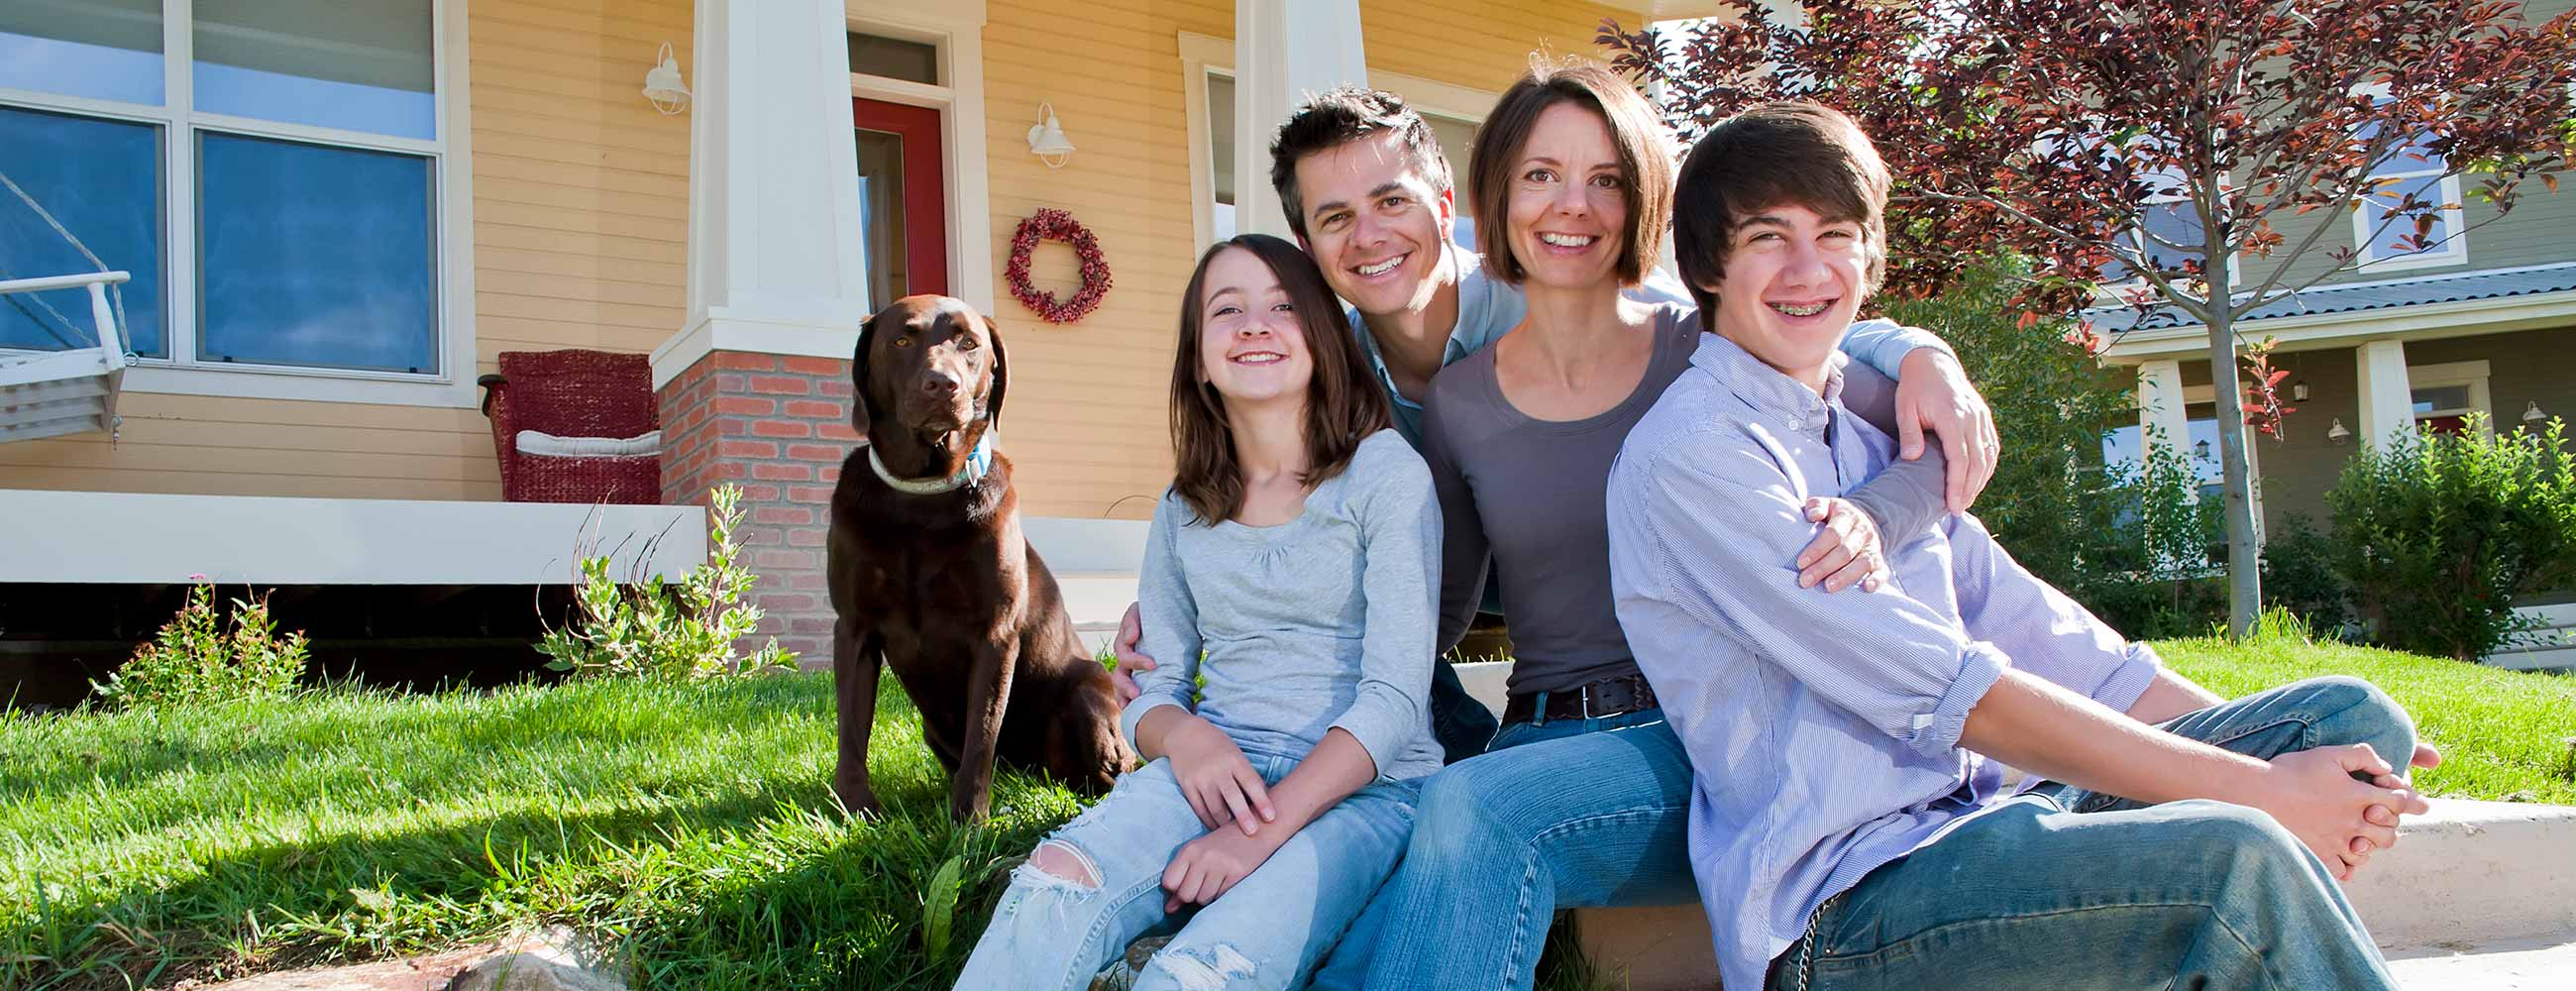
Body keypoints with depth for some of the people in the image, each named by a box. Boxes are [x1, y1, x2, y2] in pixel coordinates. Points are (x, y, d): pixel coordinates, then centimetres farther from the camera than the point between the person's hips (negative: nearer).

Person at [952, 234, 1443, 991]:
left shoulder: (1386, 474, -2)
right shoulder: (1183, 510, 13)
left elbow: (1394, 698, -9)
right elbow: (1152, 689, 13)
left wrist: (1263, 831, -21)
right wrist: (1183, 735, -13)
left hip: (1358, 788, -3)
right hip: (1216, 772, 4)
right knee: (1057, 886, -29)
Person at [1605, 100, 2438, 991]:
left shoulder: (1870, 437, 17)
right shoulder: (1687, 456, -11)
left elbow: (2049, 642, 10)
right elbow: (1948, 693, -16)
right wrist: (2255, 790, -13)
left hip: (1977, 821, 9)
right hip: (1835, 909, -9)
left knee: (2349, 715, 2)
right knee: (2235, 860, -29)